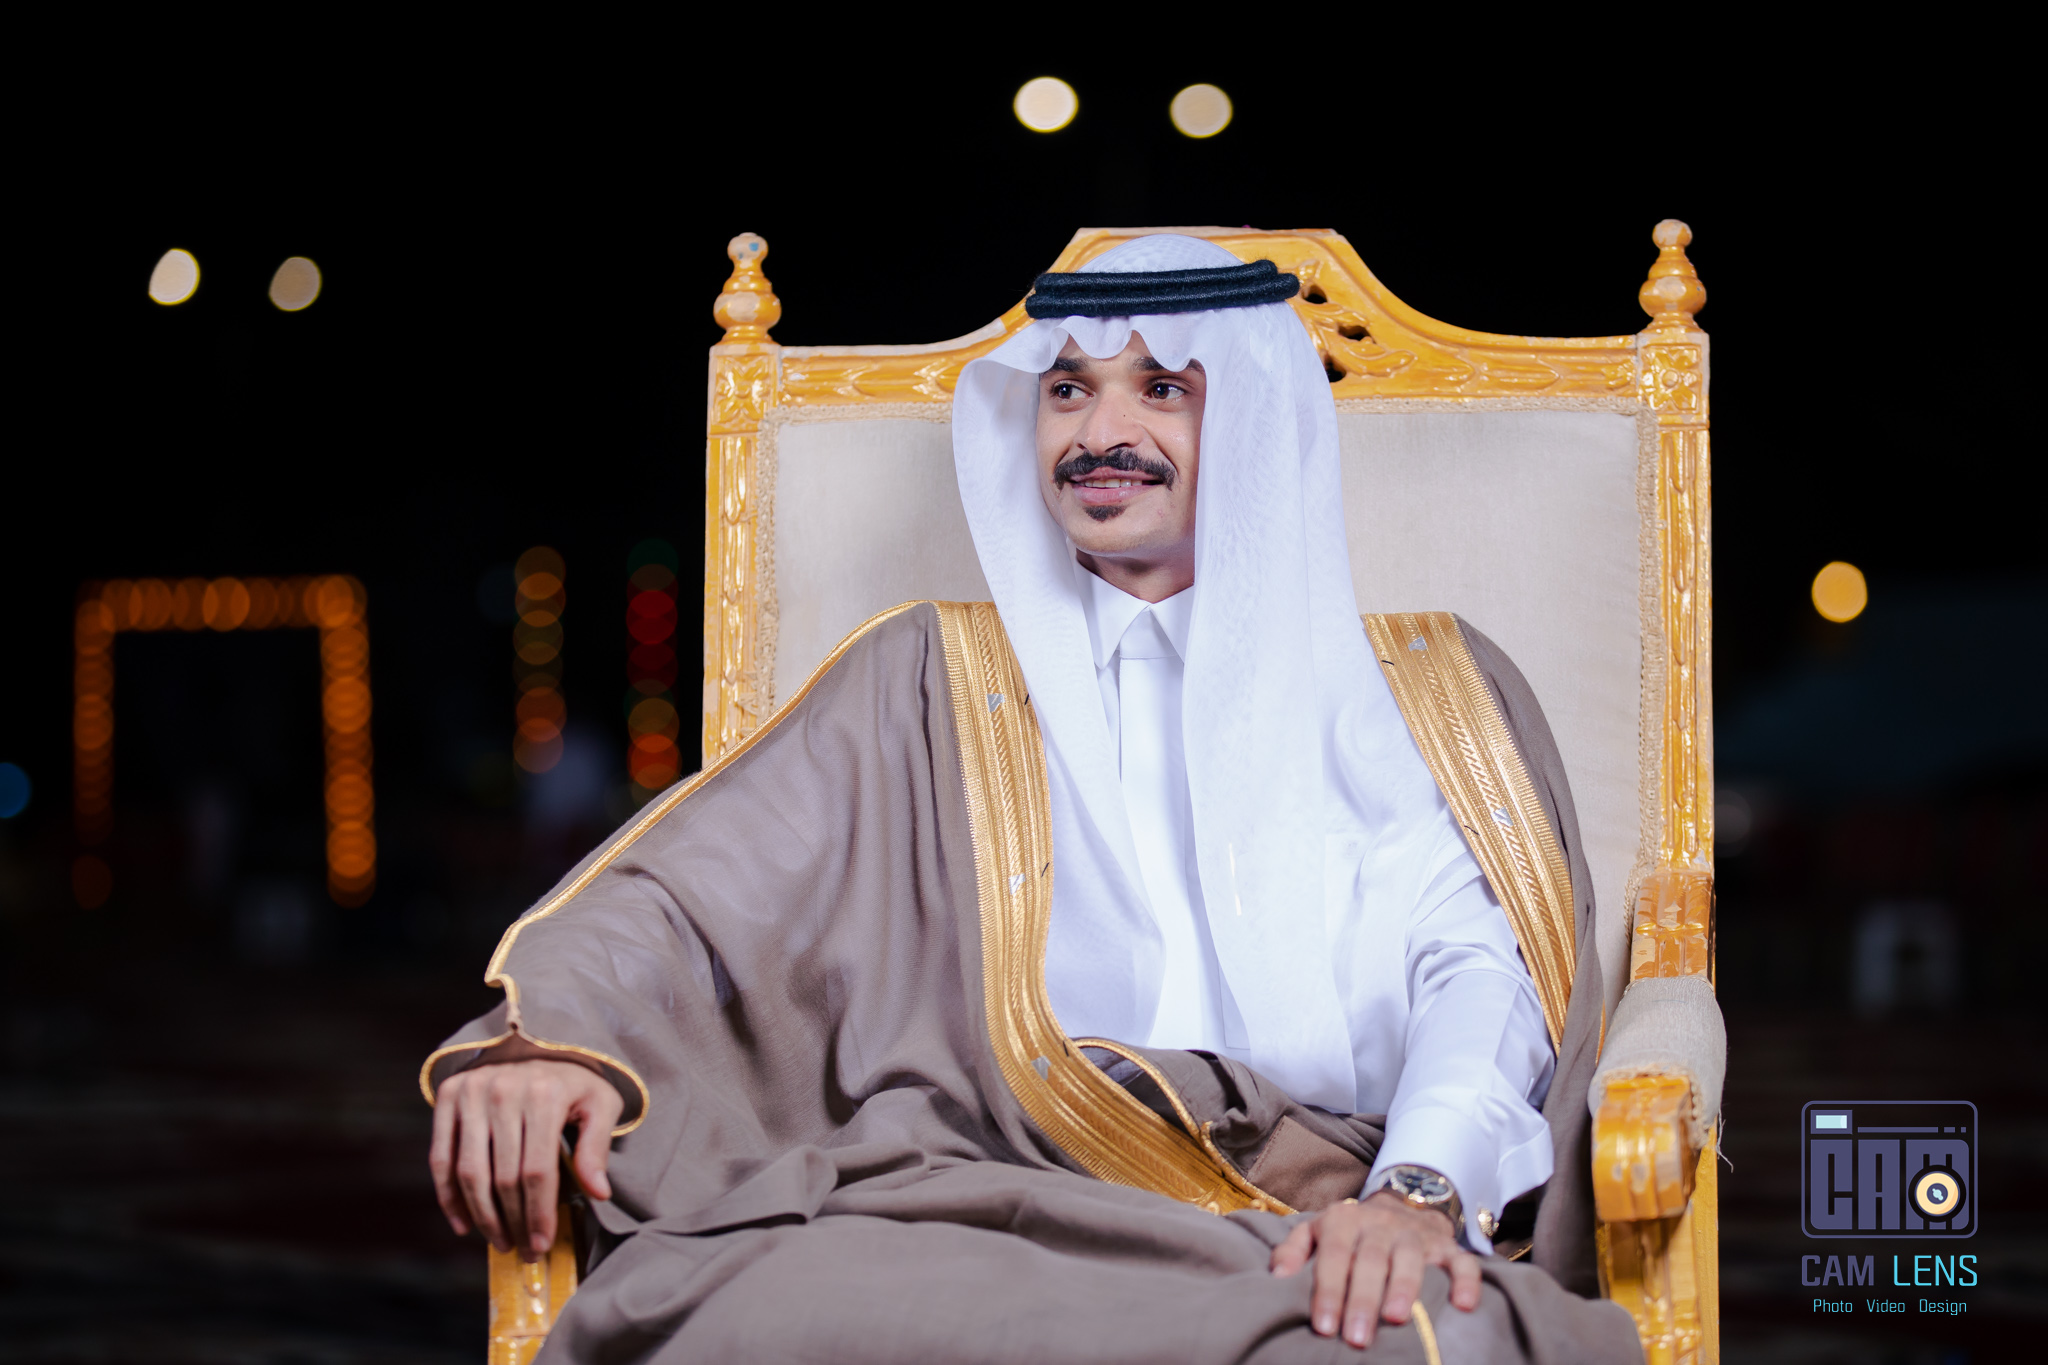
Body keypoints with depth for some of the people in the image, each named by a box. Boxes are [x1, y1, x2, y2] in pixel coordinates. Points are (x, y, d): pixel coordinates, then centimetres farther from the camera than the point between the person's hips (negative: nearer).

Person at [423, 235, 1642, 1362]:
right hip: (978, 1207, 1)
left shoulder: (1422, 698, 22)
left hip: (1313, 1240, 0)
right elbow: (690, 894, 13)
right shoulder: (934, 682, 25)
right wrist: (555, 1031, -12)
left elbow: (1479, 971, 6)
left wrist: (1421, 1187, -17)